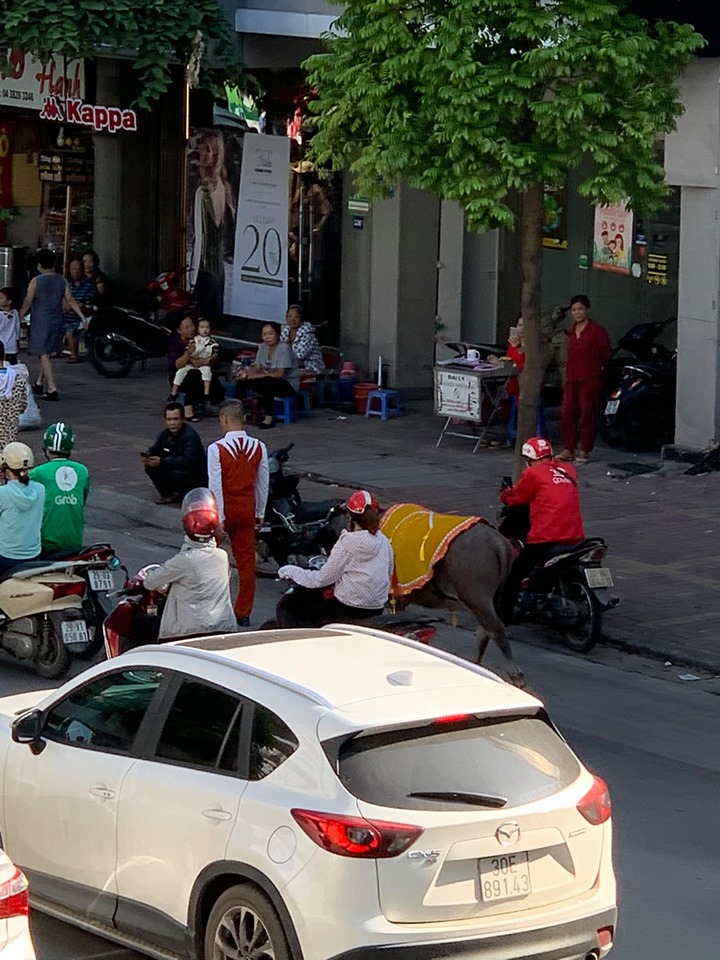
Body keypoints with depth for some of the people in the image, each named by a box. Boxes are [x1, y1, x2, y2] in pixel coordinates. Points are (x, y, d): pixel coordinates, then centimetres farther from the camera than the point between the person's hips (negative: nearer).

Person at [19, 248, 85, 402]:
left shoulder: (36, 281, -9)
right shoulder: (62, 281, 3)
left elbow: (27, 303, -8)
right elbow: (71, 301, -1)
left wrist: (19, 318, 1)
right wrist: (82, 316, 2)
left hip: (41, 322, -5)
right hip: (57, 322, 5)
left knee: (44, 355, -2)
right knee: (46, 353, 19)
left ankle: (52, 389, -10)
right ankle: (39, 383, 29)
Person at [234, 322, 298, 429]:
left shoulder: (284, 348, -19)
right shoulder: (262, 347, 3)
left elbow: (279, 374, -26)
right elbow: (257, 368, 1)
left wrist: (256, 376, -31)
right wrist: (246, 373, -22)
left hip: (289, 385, -7)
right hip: (270, 382, 7)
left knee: (266, 382, -37)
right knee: (242, 379, -9)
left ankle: (269, 418, -33)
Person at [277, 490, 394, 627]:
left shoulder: (348, 543, -15)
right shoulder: (384, 542, 2)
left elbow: (323, 578, -12)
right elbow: (389, 574, 13)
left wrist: (291, 572, -1)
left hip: (349, 610, -7)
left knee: (289, 605, 7)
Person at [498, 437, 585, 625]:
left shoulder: (532, 474, -1)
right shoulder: (568, 470, 15)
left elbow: (514, 498, 8)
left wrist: (505, 494, 30)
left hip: (546, 538, -6)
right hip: (576, 537, 6)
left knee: (514, 574, 7)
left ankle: (503, 617, 5)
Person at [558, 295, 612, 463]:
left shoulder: (597, 331, -8)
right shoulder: (572, 331, 13)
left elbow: (606, 354, -2)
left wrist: (595, 366, 6)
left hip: (590, 380, -6)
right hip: (571, 379, 6)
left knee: (587, 415, -2)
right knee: (567, 414, 3)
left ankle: (584, 451, 5)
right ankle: (568, 450, 10)